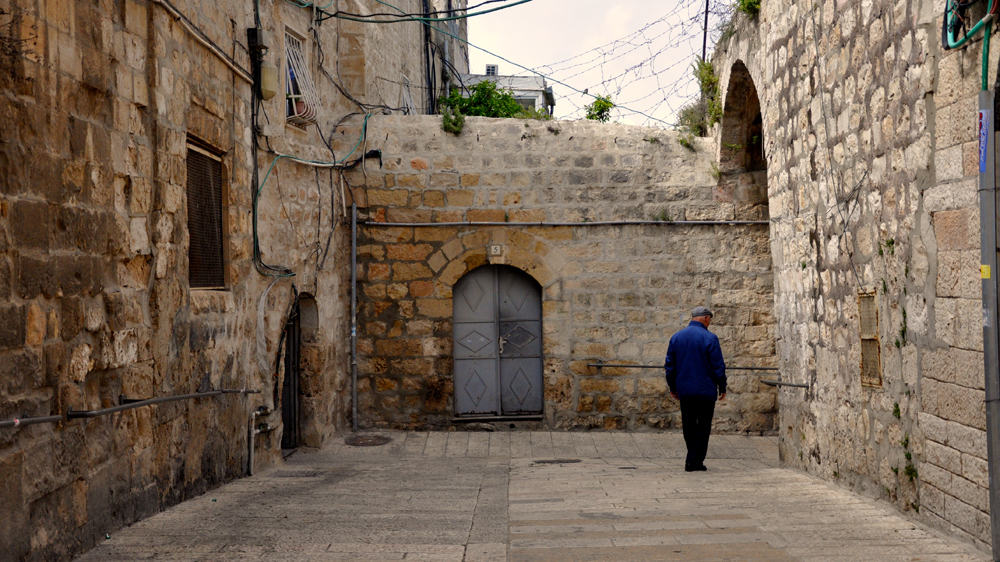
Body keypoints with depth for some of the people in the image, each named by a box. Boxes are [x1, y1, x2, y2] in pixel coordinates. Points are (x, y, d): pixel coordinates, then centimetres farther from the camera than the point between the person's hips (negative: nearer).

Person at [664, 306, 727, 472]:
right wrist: (722, 388, 2)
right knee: (703, 427, 4)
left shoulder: (676, 337, 5)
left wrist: (672, 387, 18)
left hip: (684, 390, 4)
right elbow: (718, 367, -10)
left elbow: (669, 365, 9)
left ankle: (694, 460, 22)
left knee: (689, 427, 15)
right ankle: (694, 462, 0)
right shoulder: (710, 338, -10)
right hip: (705, 390, -4)